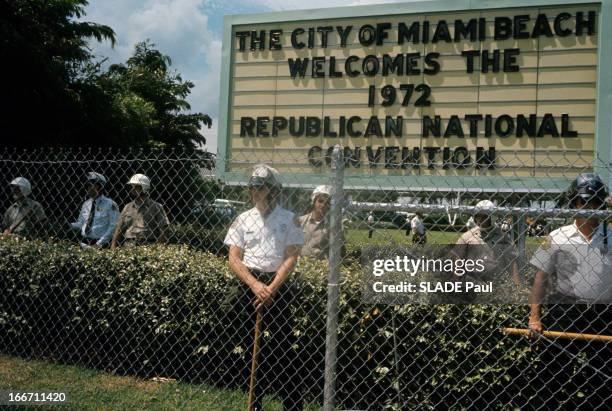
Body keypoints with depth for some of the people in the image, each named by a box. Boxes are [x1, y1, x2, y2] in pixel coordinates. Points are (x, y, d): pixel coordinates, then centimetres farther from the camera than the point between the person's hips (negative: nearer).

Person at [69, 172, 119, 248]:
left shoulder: (110, 204, -3)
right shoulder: (86, 204, 15)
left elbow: (113, 227, -7)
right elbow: (80, 223, 20)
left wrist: (99, 244, -12)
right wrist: (70, 225, -1)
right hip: (84, 242, 5)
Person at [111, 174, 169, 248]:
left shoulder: (156, 207, 5)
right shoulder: (128, 207, 18)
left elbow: (163, 230, 0)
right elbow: (119, 229, 19)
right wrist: (113, 247, 8)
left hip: (148, 245, -4)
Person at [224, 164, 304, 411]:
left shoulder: (289, 220, 0)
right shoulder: (243, 220, 6)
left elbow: (291, 259, -6)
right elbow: (233, 259, 0)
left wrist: (271, 288, -16)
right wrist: (255, 285, -14)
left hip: (278, 285, -2)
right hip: (248, 285, 3)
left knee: (283, 346, -3)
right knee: (251, 348, 8)